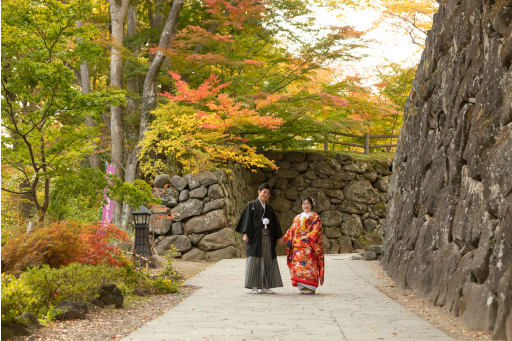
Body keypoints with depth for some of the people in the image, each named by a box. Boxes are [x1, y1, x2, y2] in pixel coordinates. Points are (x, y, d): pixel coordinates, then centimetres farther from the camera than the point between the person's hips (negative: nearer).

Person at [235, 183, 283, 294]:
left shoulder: (270, 208, 18)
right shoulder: (251, 205, 4)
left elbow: (275, 223, 18)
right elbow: (246, 219, -5)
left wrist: (279, 237, 10)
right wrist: (245, 234, -17)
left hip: (268, 238, 5)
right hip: (255, 237, -5)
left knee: (268, 261, 2)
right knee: (254, 261, -7)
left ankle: (265, 287, 7)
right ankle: (254, 287, -5)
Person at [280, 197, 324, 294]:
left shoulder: (315, 217, 5)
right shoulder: (297, 218, 20)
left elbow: (316, 230, -8)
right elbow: (292, 230, 17)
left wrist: (307, 236, -21)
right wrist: (284, 239, 6)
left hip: (309, 245, -5)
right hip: (297, 245, 5)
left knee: (308, 264, -10)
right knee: (298, 264, -1)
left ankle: (310, 287, -8)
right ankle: (302, 287, 3)